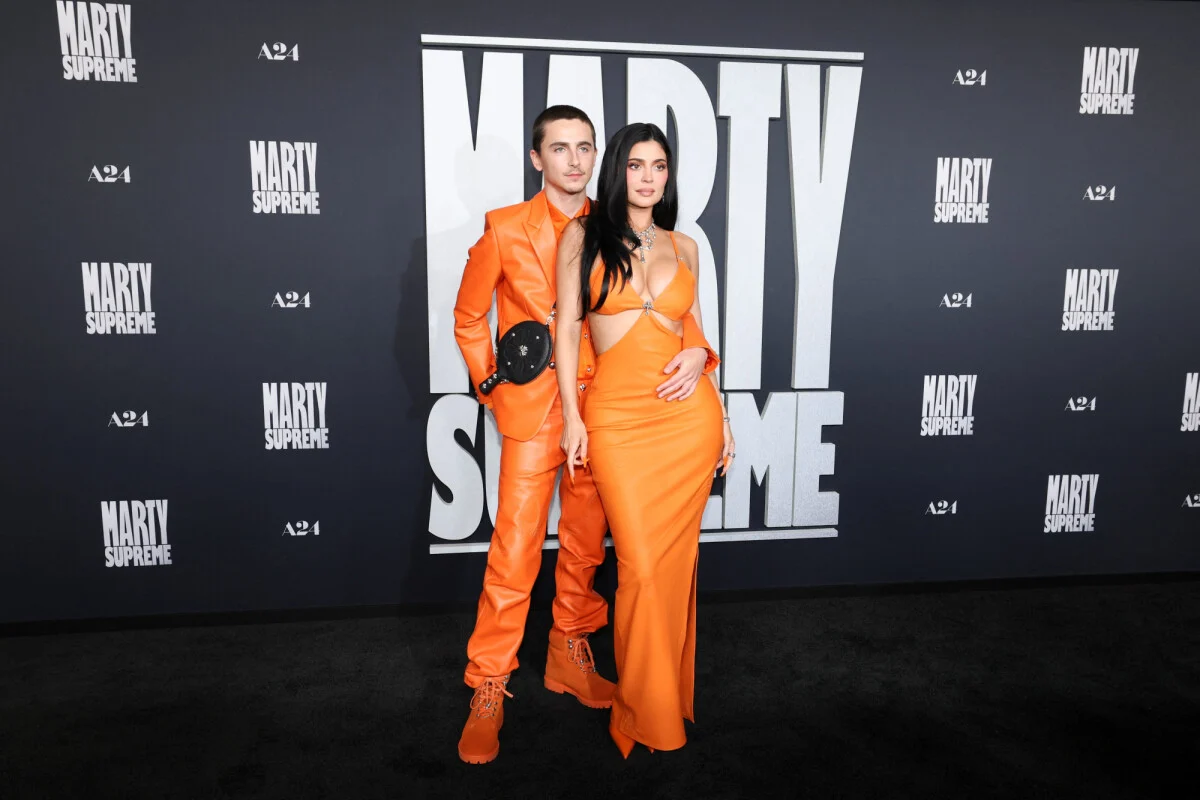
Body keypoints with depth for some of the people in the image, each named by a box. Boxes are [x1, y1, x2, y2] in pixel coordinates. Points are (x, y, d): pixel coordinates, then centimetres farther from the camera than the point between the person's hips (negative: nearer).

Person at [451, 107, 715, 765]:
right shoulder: (505, 230, -2)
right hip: (532, 408, -3)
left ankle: (570, 657, 34)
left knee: (585, 545, 13)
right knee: (514, 554, -2)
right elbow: (468, 320, 6)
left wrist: (696, 349, -20)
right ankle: (488, 692, 14)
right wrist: (493, 387, 1)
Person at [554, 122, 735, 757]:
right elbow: (566, 329, 1)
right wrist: (572, 415, -6)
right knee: (640, 565, -4)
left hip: (689, 414, 3)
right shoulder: (583, 237, 4)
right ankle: (648, 711, 18)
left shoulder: (683, 246, 12)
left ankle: (669, 697, 29)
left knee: (675, 559, 8)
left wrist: (721, 415, 12)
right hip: (616, 416, -2)